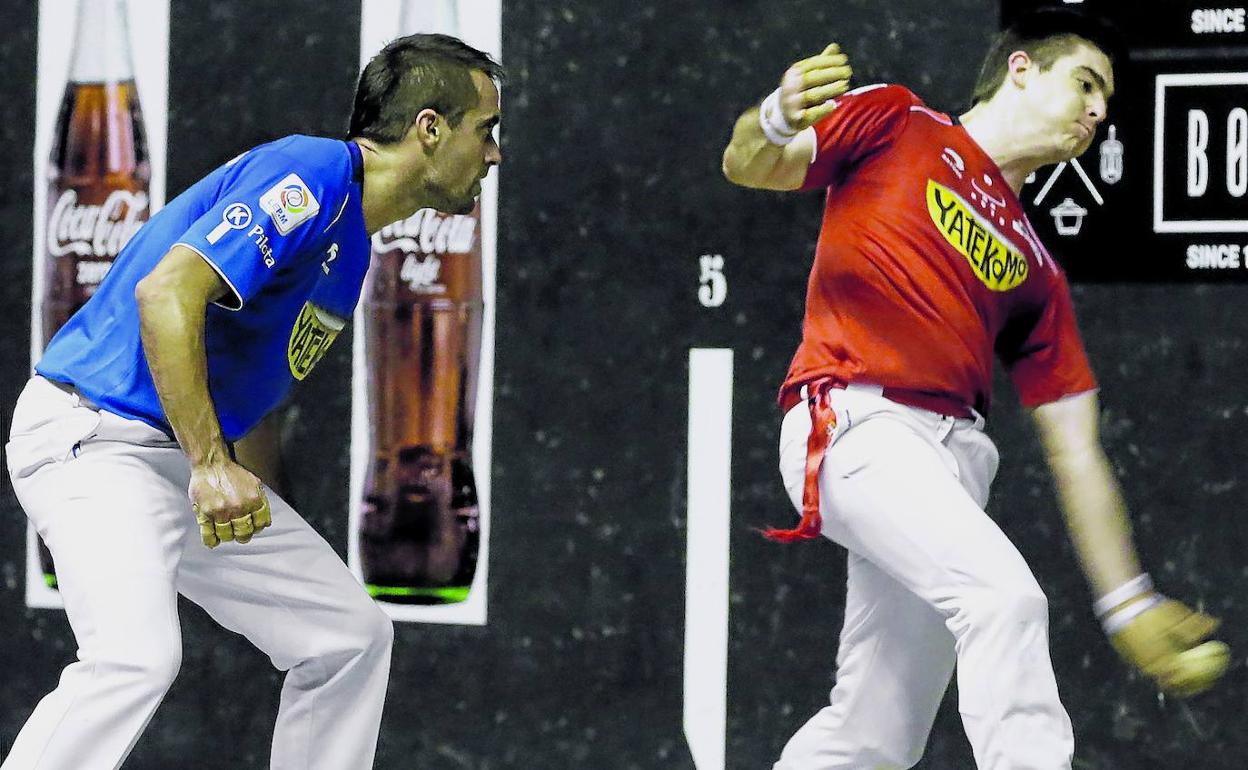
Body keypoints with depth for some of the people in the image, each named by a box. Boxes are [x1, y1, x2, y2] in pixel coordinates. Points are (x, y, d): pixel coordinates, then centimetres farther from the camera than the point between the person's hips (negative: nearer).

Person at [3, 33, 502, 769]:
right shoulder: (311, 176, -15)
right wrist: (211, 466, -31)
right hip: (93, 436, -10)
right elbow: (166, 293, -27)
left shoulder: (351, 241, 16)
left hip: (194, 460, 10)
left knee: (352, 633, 10)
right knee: (138, 654, -30)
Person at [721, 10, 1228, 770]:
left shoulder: (1034, 268, 23)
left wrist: (1129, 604, 13)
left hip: (952, 449, 7)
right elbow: (749, 167, 3)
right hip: (855, 421, -7)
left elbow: (1075, 452, 20)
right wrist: (777, 123, -23)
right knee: (1004, 593, -28)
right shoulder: (896, 124, 12)